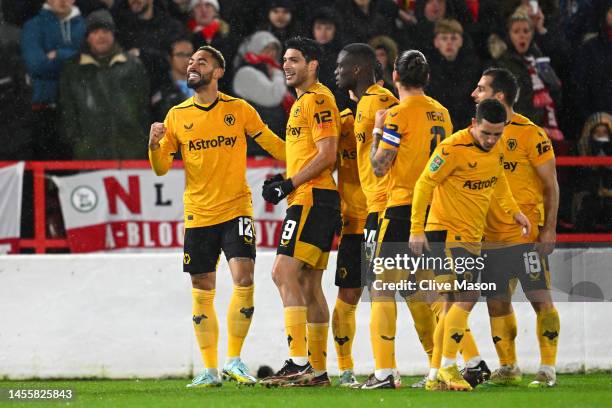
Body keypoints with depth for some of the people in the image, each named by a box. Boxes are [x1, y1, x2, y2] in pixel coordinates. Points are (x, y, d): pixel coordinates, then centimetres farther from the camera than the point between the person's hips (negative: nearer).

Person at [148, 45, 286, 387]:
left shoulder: (240, 110, 2)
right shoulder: (177, 116, 7)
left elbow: (274, 145, 10)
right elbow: (161, 169, 8)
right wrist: (154, 145, -11)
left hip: (236, 209, -2)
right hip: (197, 215, 2)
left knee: (244, 279, -17)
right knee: (202, 294, 4)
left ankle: (234, 359, -6)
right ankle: (210, 370, 12)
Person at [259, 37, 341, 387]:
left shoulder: (318, 99, -10)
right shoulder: (303, 102, 22)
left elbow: (327, 154, -18)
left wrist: (290, 184, -16)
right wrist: (285, 180, 12)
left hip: (312, 198, -11)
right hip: (310, 199, 11)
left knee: (285, 272, -16)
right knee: (308, 283, 10)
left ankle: (298, 362, -21)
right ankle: (318, 370, 12)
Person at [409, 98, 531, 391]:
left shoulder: (496, 148, 5)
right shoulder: (453, 148, -19)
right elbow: (424, 184, -15)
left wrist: (514, 211, 17)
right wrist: (416, 230, -17)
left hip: (472, 235, 8)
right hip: (446, 232, -8)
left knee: (455, 304, 9)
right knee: (466, 297, -17)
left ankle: (435, 375, 14)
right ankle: (447, 367, -12)